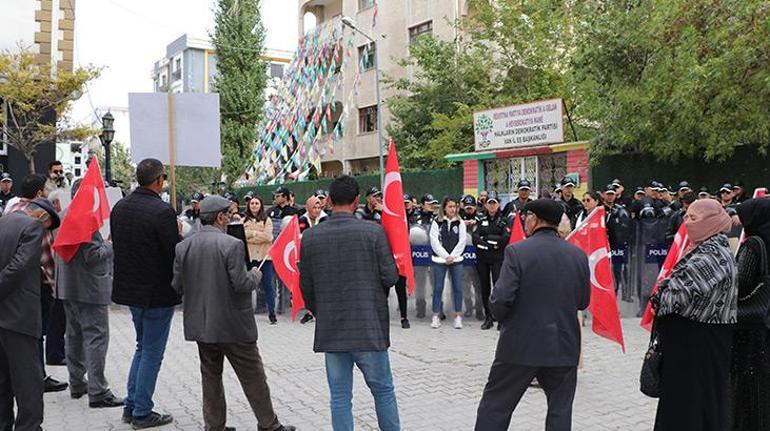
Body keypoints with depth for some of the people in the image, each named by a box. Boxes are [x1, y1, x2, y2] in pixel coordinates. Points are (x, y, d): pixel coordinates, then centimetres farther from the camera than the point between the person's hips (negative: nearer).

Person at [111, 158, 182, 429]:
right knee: (152, 353, 6)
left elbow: (116, 244, 9)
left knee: (142, 347, 22)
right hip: (157, 293, -7)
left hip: (130, 289, 8)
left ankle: (131, 406, 27)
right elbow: (176, 253, -20)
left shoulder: (120, 207, 3)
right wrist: (178, 234, -1)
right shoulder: (162, 211, -21)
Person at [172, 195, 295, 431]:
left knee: (210, 375, 17)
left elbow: (177, 286, 2)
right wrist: (254, 276, 1)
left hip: (200, 324, 5)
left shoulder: (183, 246, 1)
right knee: (253, 376, 6)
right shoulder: (232, 245, -16)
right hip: (232, 325, -5)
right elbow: (241, 284, -20)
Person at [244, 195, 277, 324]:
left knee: (267, 285, 1)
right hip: (249, 256, 2)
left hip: (265, 256, -1)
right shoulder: (244, 221, 11)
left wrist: (252, 234, -7)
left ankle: (272, 312, 7)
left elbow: (268, 236, -8)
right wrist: (258, 235, -10)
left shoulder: (267, 220, 6)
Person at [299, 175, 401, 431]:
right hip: (369, 327, -2)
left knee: (340, 397, 11)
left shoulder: (310, 237, -1)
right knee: (383, 391, 13)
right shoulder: (373, 232, -11)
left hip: (330, 330, 3)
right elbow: (390, 277, -9)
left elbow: (306, 287, 3)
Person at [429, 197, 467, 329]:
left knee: (458, 288, 1)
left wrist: (452, 256, -8)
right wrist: (445, 256, -9)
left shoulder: (460, 222, 5)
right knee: (438, 288, 1)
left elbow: (462, 241, 1)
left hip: (456, 259, 1)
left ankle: (458, 316, 10)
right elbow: (434, 241, -4)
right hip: (439, 259, -1)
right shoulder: (437, 222, 1)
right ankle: (436, 316, 9)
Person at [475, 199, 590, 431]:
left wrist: (501, 317, 3)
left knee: (494, 406, 10)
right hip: (564, 345, 4)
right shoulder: (578, 255, 0)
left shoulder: (517, 251, -13)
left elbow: (501, 299, -17)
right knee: (560, 411, 16)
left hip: (520, 344, -3)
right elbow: (583, 301, 7)